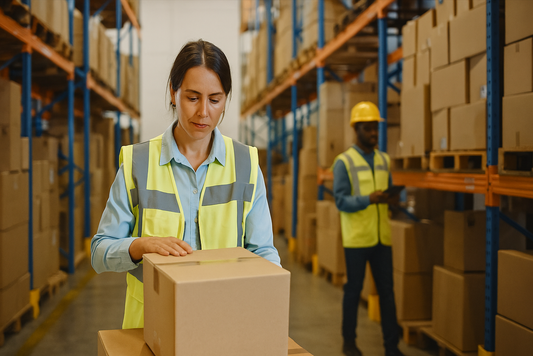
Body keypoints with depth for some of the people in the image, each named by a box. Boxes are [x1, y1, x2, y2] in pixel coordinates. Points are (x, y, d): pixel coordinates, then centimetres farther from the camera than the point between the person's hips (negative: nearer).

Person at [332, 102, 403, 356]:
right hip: (357, 238, -4)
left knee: (387, 291, 6)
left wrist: (391, 198, -5)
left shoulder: (384, 160, 11)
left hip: (382, 237, 4)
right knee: (353, 290, 7)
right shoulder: (344, 162, -5)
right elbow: (341, 201, -11)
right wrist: (369, 199, -25)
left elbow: (388, 192, 17)